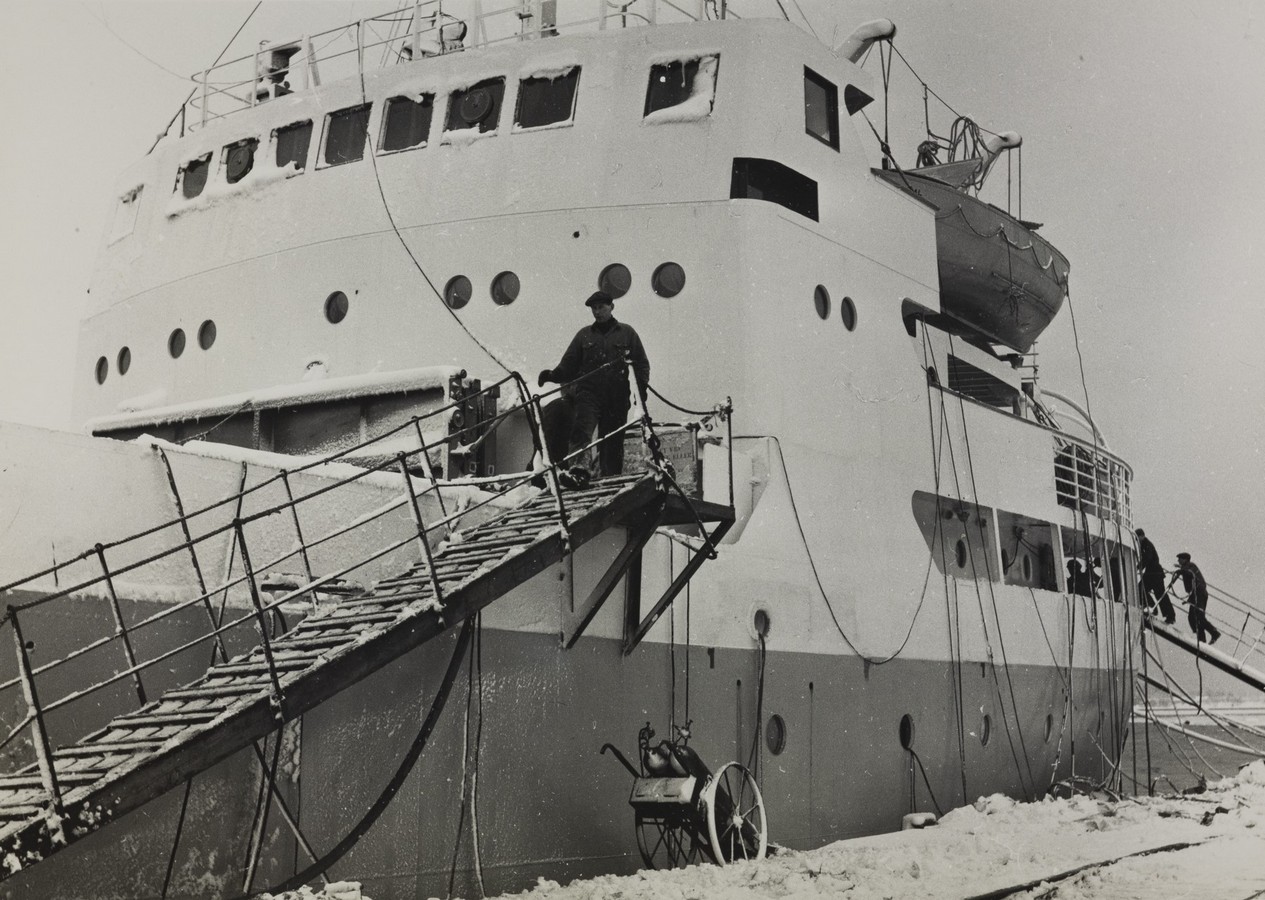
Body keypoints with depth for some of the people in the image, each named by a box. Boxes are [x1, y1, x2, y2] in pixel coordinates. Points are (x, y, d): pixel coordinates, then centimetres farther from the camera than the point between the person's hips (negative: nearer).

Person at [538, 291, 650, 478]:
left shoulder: (626, 333, 12)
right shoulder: (584, 335, 15)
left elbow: (641, 363, 10)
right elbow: (569, 364, 12)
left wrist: (641, 386, -6)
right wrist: (553, 375, -7)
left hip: (617, 399, 0)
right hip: (589, 394, 0)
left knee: (613, 443, 3)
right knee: (581, 432, -23)